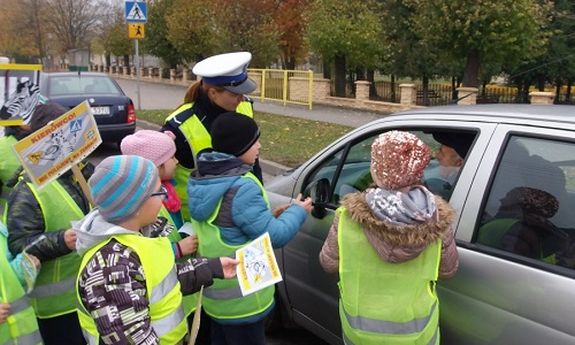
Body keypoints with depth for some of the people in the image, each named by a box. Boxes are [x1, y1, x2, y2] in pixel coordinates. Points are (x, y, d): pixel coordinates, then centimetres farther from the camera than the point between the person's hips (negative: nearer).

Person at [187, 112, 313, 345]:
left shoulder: (203, 180, 2)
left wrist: (270, 216, 6)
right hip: (241, 299, -8)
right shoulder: (241, 187, -26)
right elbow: (274, 237, -21)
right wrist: (297, 212, -5)